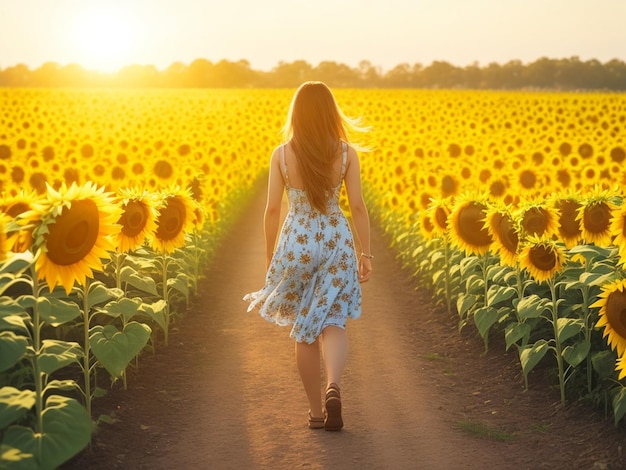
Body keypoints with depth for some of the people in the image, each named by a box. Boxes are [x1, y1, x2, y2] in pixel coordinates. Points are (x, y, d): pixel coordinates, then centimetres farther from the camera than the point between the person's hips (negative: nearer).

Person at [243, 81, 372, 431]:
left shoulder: (281, 154, -4)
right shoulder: (347, 152, -4)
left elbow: (273, 209, -1)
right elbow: (358, 206, -4)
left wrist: (270, 256, 9)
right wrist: (365, 254, 4)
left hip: (296, 243, 1)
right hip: (337, 241, 0)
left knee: (305, 330, 13)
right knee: (332, 322, 5)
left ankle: (317, 410, 19)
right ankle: (333, 386, -24)